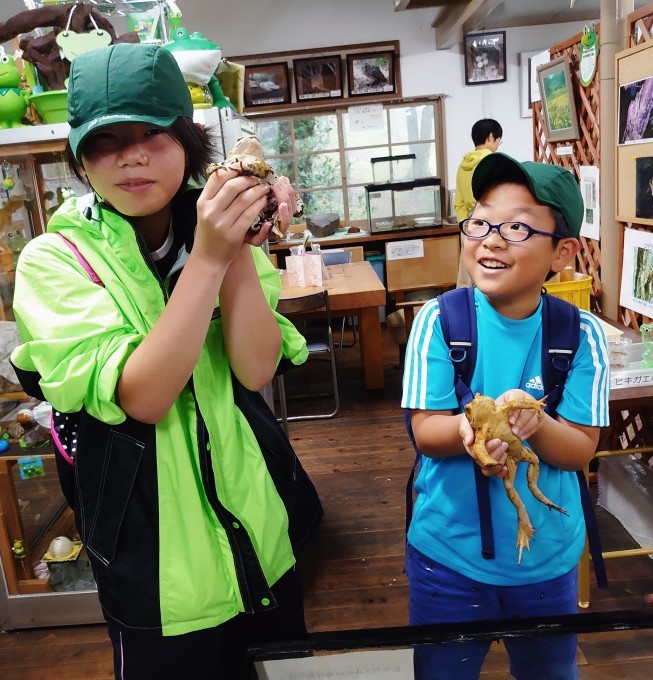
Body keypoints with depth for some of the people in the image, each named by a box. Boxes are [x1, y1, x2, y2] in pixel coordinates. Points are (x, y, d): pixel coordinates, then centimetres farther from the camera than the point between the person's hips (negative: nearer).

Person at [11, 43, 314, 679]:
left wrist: (240, 248, -25)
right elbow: (143, 396, -25)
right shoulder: (54, 261, -13)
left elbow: (255, 370, -15)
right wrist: (207, 258, -30)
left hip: (258, 530, 4)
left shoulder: (217, 230, -3)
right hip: (158, 557, -3)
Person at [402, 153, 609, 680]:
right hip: (448, 548, -1)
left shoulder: (582, 335, -12)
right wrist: (469, 429, -36)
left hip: (549, 553, 2)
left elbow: (580, 450, -11)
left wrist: (533, 422, -32)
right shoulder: (440, 320, -15)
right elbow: (425, 432, -15)